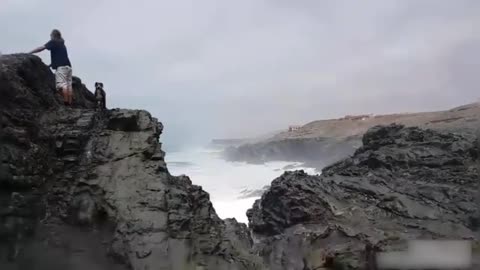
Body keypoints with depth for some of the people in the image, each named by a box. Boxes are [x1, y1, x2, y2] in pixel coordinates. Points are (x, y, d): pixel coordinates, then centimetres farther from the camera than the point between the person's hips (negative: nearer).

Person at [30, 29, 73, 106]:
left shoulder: (53, 42, 5)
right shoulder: (62, 44, 28)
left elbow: (41, 48, -1)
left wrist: (29, 53, 4)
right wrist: (50, 65, 35)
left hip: (61, 66, -7)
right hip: (68, 66, 7)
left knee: (62, 85, -12)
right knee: (69, 85, 1)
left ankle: (66, 103, -20)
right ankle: (70, 103, -4)